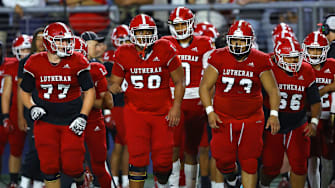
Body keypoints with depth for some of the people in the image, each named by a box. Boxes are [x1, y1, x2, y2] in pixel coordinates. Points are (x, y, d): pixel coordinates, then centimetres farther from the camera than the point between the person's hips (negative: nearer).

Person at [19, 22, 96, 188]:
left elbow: (89, 91, 0)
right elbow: (24, 91, 10)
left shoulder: (76, 61, -7)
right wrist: (32, 108, -9)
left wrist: (83, 116, -9)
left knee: (71, 166, -3)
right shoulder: (35, 63, -3)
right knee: (49, 167, -1)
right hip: (46, 121, 1)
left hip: (71, 121, -1)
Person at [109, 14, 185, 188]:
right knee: (138, 159, -10)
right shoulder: (124, 54, -3)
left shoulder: (165, 50, -6)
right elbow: (115, 81, 7)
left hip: (162, 112, 0)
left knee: (163, 160, 3)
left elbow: (179, 82, 2)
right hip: (135, 111, 0)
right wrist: (114, 87, -18)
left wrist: (176, 107, -6)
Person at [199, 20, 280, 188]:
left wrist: (274, 114, -11)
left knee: (249, 163, 1)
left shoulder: (259, 61, -4)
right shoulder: (219, 58, -5)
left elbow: (273, 90, 2)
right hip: (223, 118, 0)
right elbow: (204, 87, -1)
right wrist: (210, 111, -12)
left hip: (251, 119, 0)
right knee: (224, 160, 0)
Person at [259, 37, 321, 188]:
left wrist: (314, 122, -10)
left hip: (297, 126, 2)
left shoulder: (306, 72, -2)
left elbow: (315, 101, 5)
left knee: (299, 165, -8)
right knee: (271, 167, 4)